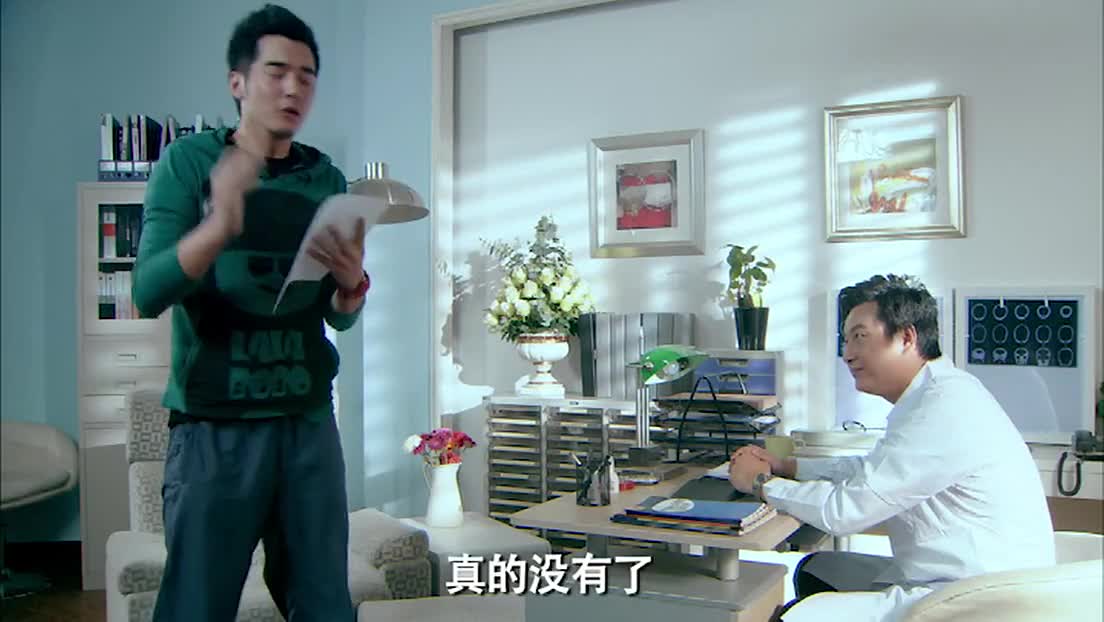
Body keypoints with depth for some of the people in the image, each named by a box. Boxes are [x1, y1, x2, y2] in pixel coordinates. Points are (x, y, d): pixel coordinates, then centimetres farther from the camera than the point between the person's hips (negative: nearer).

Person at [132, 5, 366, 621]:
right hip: (215, 427, -3)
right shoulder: (189, 160, -2)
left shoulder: (326, 178, 7)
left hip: (309, 423, 3)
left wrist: (352, 282, -15)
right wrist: (219, 225, -30)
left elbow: (339, 319, 8)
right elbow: (148, 293, -13)